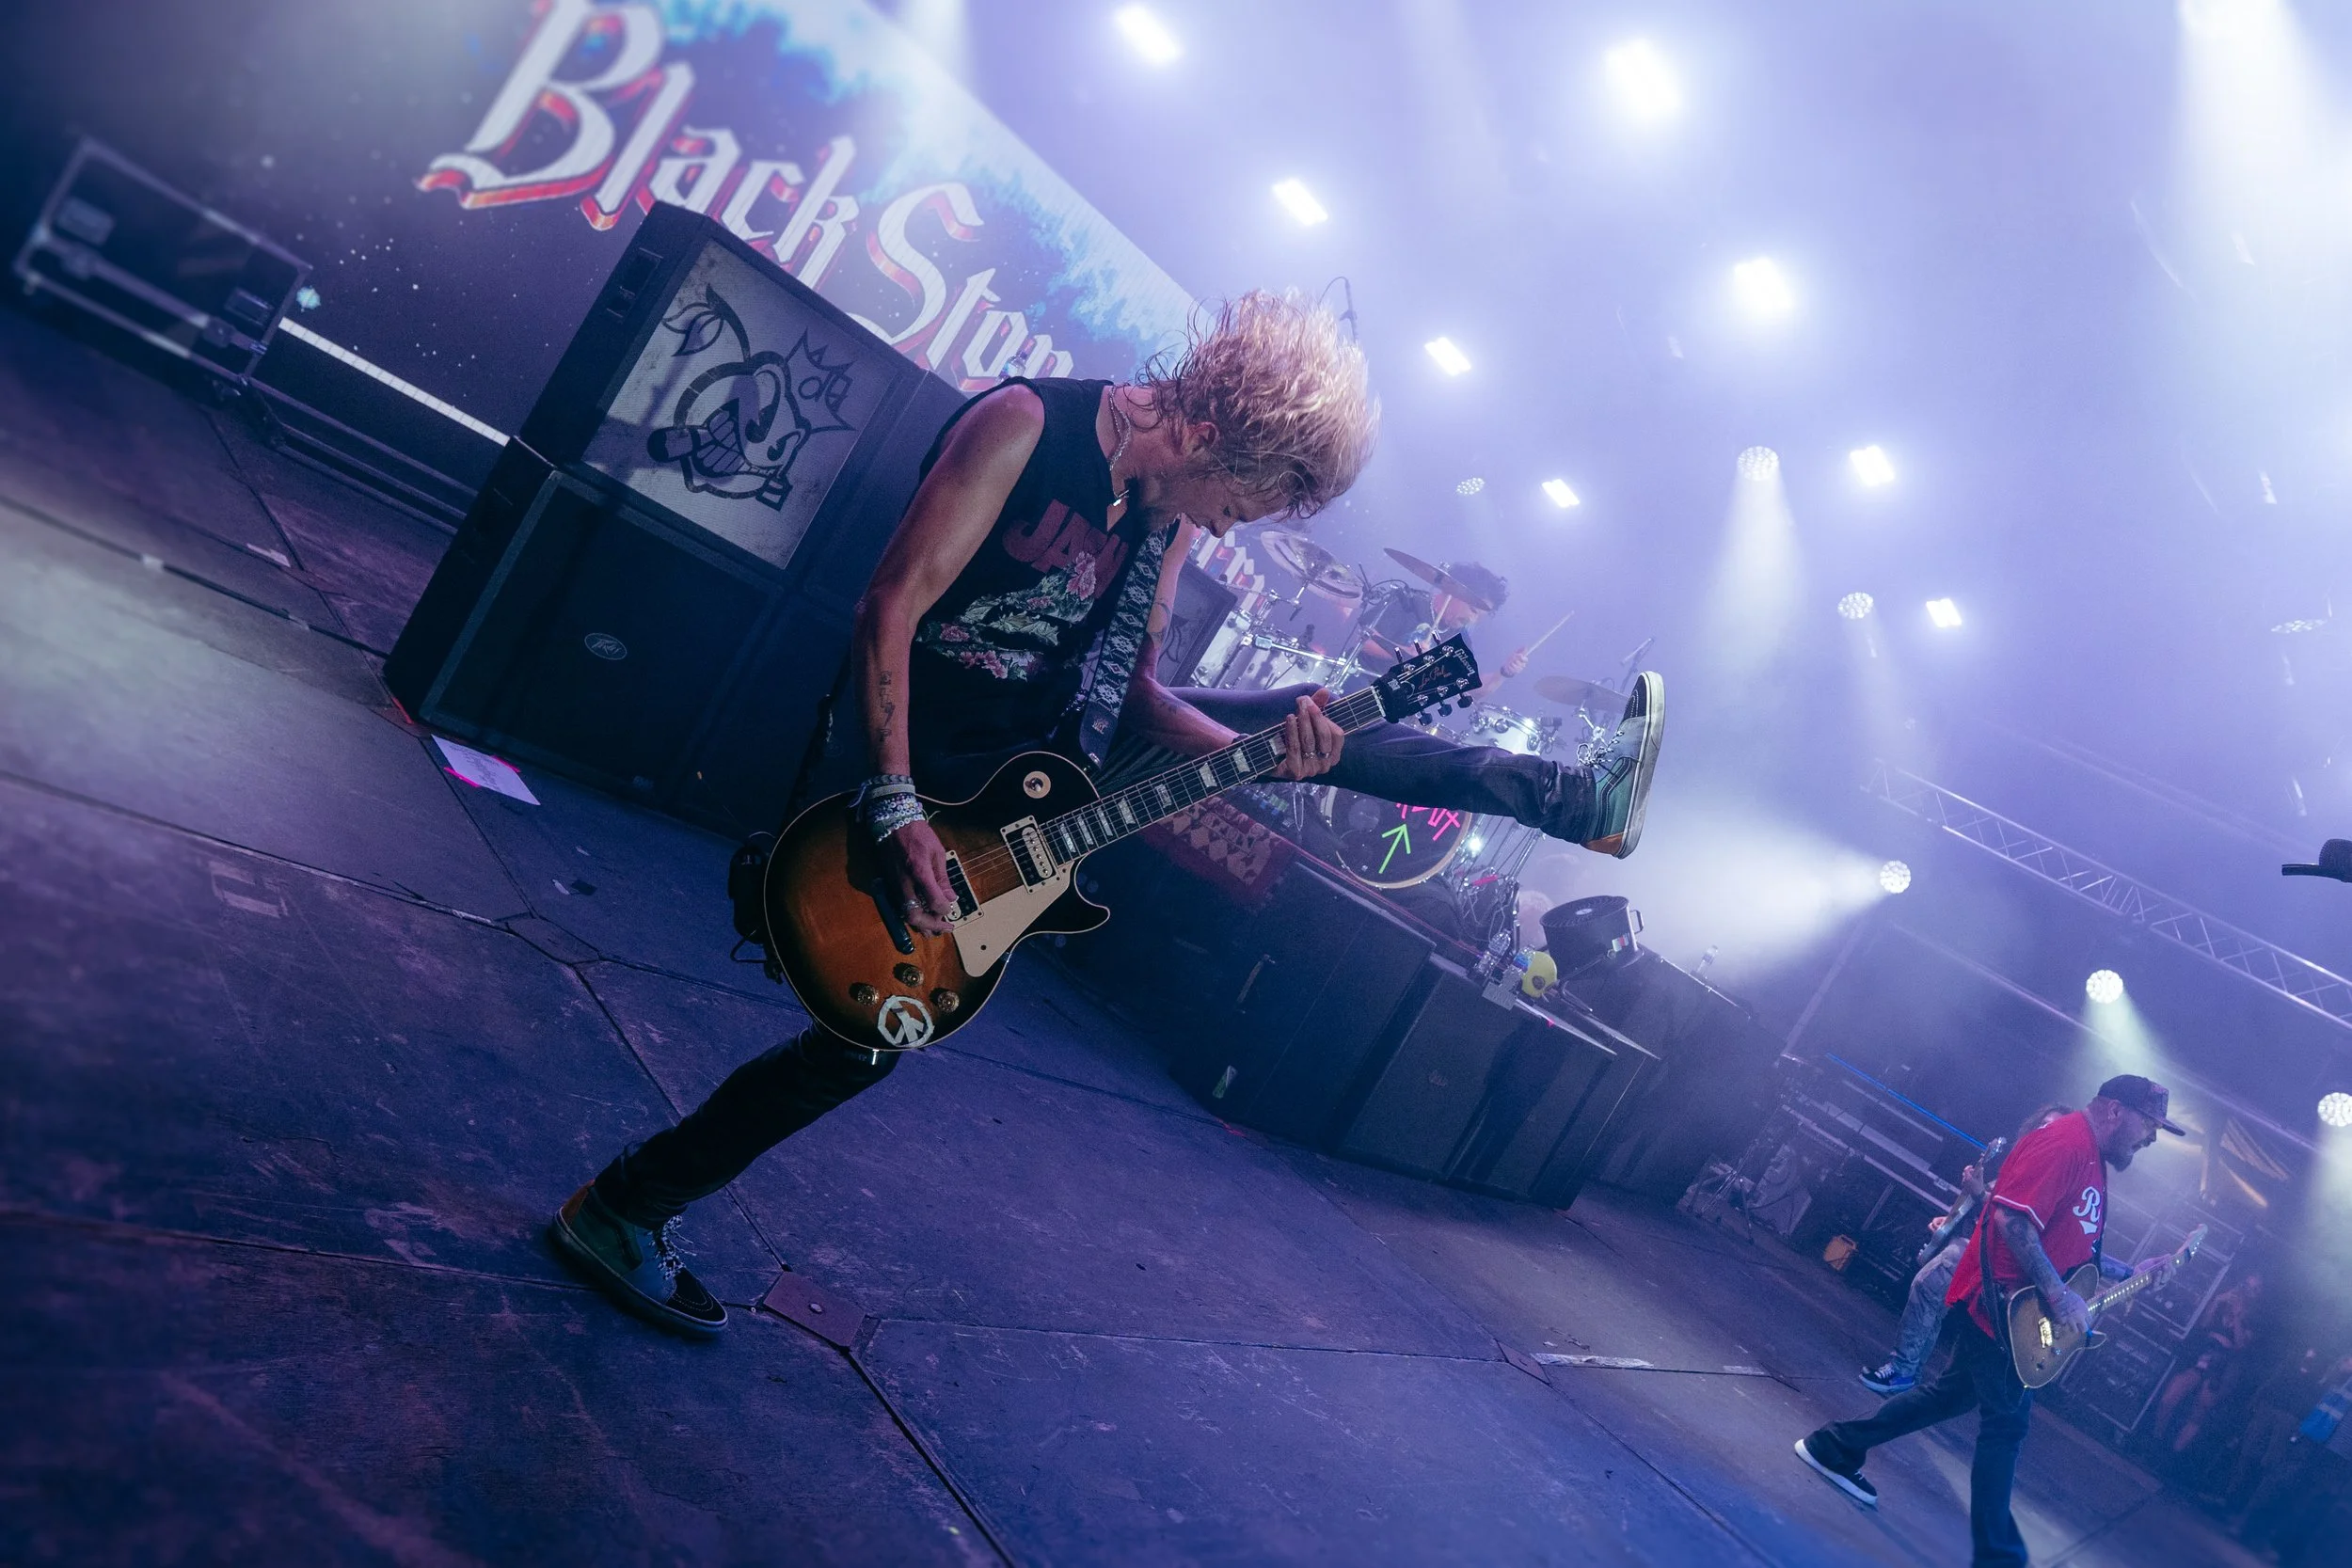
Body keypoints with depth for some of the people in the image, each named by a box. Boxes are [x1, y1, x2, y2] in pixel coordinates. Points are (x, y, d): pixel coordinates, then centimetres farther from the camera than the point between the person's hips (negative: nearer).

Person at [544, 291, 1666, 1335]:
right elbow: (890, 607, -22)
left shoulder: (1165, 512, 2)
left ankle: (1563, 796, 13)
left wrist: (1257, 747, -14)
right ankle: (618, 1206, 15)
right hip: (913, 765, -6)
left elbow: (1134, 689, 4)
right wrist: (896, 809, -28)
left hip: (1040, 758, 6)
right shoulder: (1024, 426, -20)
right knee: (870, 1029, -4)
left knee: (1303, 723, 2)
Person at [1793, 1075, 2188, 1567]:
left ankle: (1835, 1448, 27)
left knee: (1957, 1392, 18)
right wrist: (2059, 1295, -25)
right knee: (2006, 1421, -2)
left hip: (2017, 1307, 11)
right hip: (2002, 1307, -11)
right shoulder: (2066, 1143, -19)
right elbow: (2012, 1219, -29)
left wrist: (2131, 1273, 16)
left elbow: (2073, 1248, 25)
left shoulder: (2090, 1158, 15)